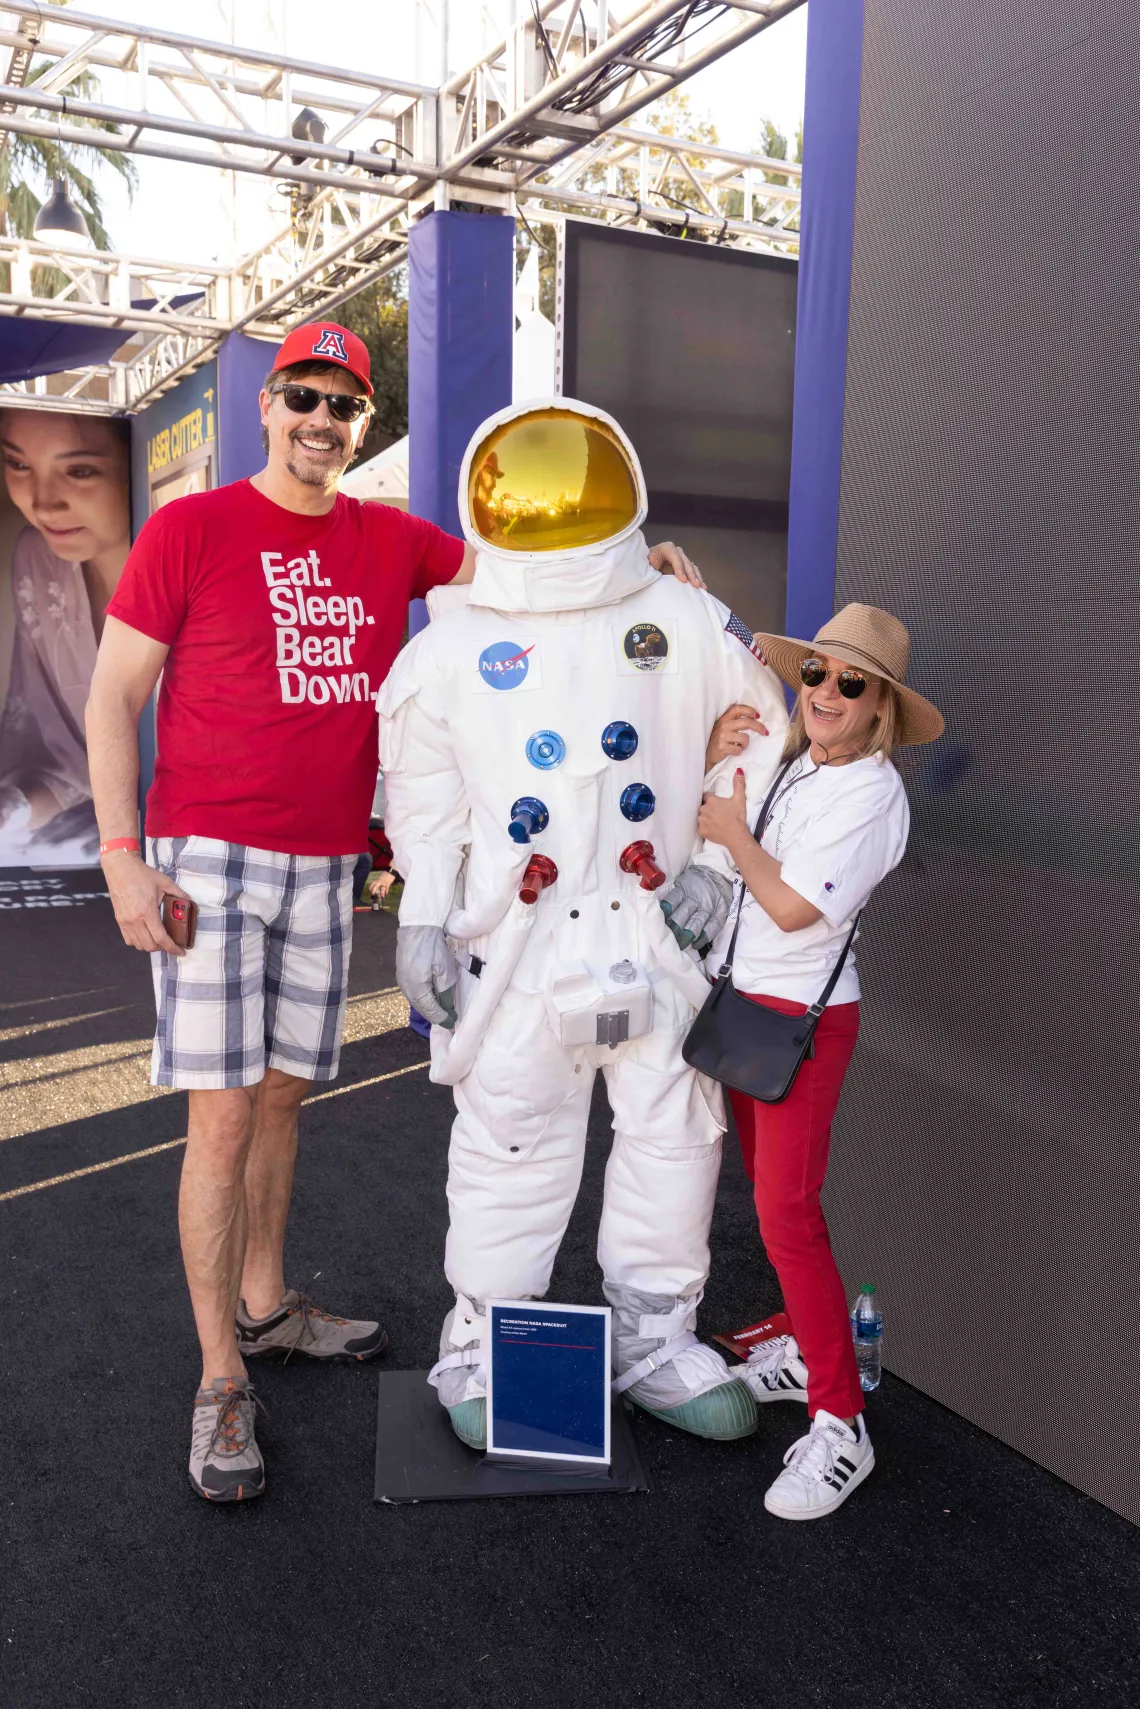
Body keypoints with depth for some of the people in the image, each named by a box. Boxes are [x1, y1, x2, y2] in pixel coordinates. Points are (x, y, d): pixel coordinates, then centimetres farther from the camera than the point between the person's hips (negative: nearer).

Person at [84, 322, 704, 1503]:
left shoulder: (390, 543, 8)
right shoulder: (189, 530, -4)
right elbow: (111, 699, -4)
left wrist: (634, 561, -4)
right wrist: (122, 854, -12)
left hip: (326, 868, 5)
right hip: (206, 860, -4)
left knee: (282, 1096, 15)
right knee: (224, 1116, -4)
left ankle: (264, 1305, 34)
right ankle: (221, 1379, 10)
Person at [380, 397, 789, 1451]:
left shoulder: (689, 626, 3)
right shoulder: (452, 650, 2)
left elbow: (764, 737, 11)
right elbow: (425, 796, 7)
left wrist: (721, 860, 2)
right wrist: (423, 917, 1)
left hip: (656, 931, 2)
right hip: (519, 941, -1)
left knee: (675, 1137, 10)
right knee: (511, 1145, 5)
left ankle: (655, 1340, 30)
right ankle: (484, 1349, 25)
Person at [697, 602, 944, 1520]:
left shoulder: (873, 795, -16)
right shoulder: (780, 760, 5)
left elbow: (793, 908, -21)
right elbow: (691, 826, 12)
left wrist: (734, 833, -8)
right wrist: (712, 756, -5)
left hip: (804, 1016, -7)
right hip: (739, 998, 8)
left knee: (788, 1211, -9)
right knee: (767, 1192, 17)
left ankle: (840, 1424, 1)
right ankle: (806, 1348, 35)